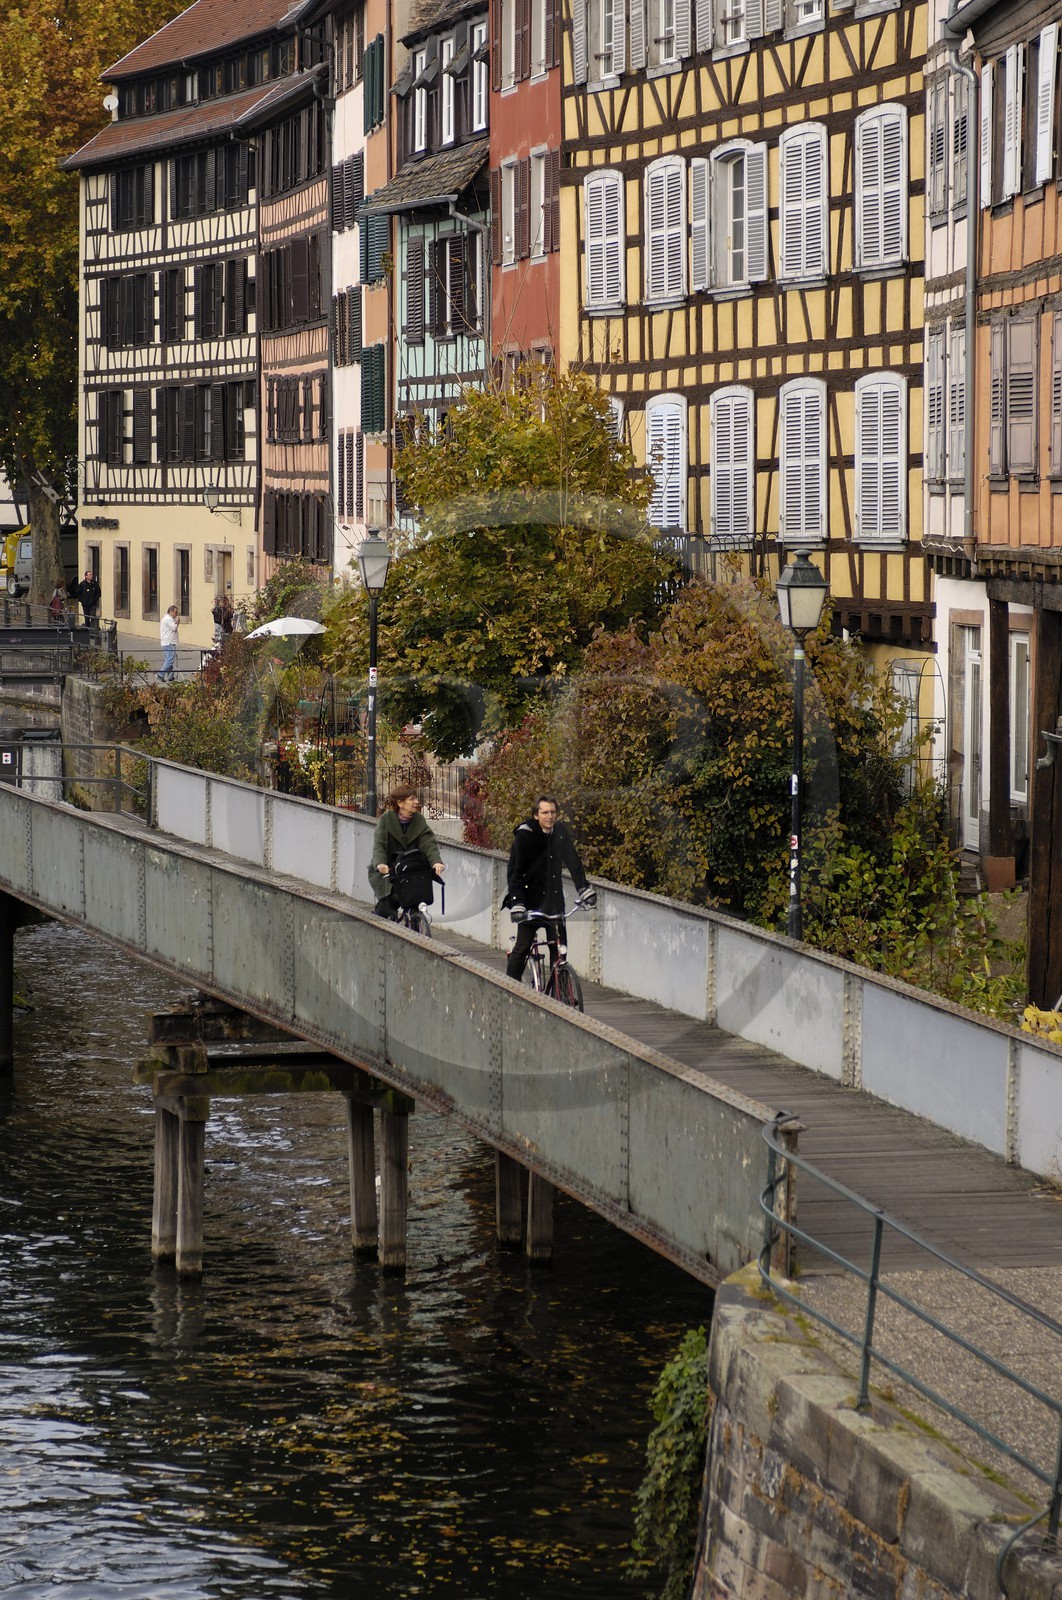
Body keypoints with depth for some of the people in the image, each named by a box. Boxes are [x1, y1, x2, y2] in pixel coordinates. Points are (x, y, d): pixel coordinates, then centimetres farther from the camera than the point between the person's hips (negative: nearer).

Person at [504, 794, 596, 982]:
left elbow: (573, 861, 6)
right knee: (523, 946, -9)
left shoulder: (561, 832, 2)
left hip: (553, 897, 4)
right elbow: (515, 872, -15)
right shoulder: (524, 835, -12)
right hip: (531, 899, -4)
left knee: (558, 945, -2)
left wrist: (584, 890, -6)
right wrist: (517, 904, -25)